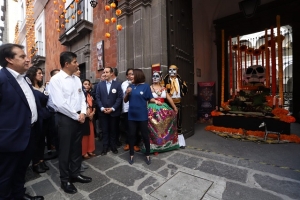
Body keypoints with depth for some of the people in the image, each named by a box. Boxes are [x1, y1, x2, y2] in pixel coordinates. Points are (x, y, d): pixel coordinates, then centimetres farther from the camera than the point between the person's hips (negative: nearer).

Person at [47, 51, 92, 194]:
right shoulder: (56, 80, -12)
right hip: (65, 118, -6)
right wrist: (76, 116, -12)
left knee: (77, 147, 16)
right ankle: (65, 180, 29)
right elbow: (60, 104, -19)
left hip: (79, 117, 6)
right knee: (65, 149, 8)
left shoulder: (77, 79, 8)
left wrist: (83, 113, -5)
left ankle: (75, 173, 35)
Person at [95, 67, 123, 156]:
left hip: (114, 111, -1)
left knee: (113, 130, 11)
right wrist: (102, 108, -10)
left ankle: (113, 146, 27)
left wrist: (112, 108, -13)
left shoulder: (117, 84, 0)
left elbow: (120, 97, -5)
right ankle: (105, 147, 23)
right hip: (103, 112, 1)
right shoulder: (100, 84, 6)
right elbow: (97, 97, 3)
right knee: (105, 130, 9)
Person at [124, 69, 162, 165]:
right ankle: (131, 155, 30)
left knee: (145, 135, 8)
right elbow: (125, 101, 6)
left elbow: (150, 98, -3)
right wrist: (127, 93, -12)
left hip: (142, 116, -3)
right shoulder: (130, 86, 4)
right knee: (131, 135, 12)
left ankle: (147, 155, 27)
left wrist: (155, 101, -23)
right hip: (131, 115, 4)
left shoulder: (146, 86, -6)